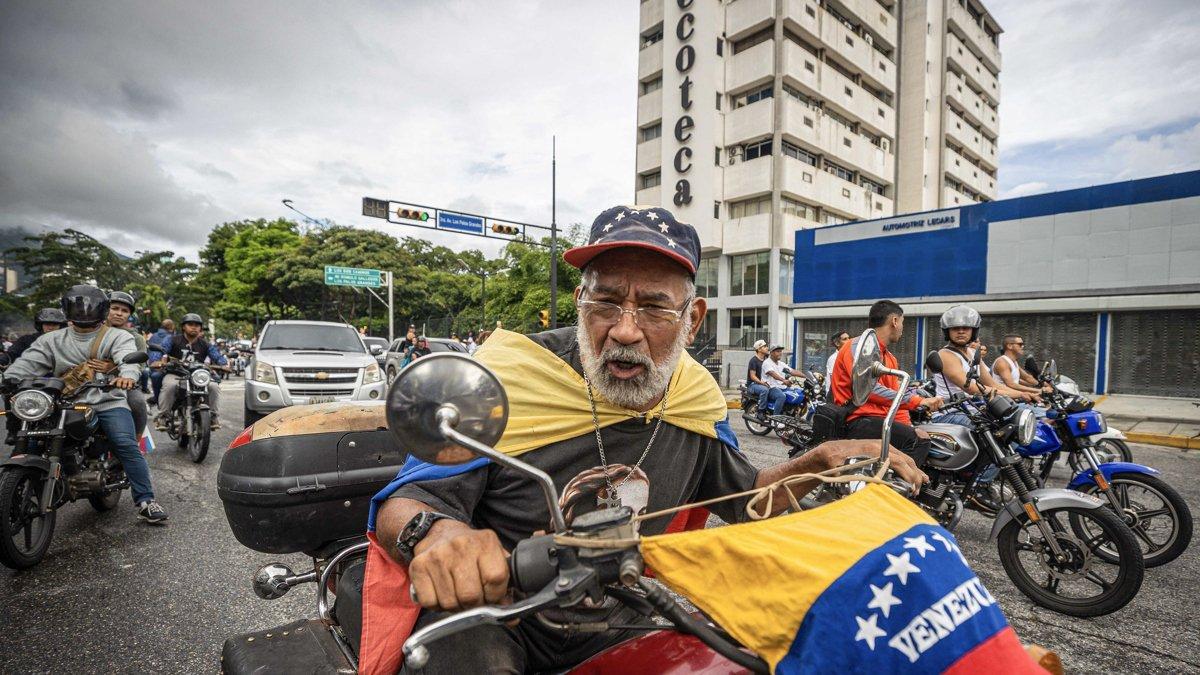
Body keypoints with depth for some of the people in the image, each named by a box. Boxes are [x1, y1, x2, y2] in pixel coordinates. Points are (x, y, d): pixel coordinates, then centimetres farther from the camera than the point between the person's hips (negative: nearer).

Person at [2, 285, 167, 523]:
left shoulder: (118, 337, 4)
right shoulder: (53, 340, 17)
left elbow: (128, 357, -18)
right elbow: (28, 362, 6)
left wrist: (127, 375, -40)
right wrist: (9, 380, -14)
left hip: (109, 403, -4)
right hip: (66, 404, 4)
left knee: (127, 445, -21)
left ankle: (146, 501, -20)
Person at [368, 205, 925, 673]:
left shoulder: (698, 400, -4)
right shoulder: (509, 375, -19)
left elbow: (740, 494, 13)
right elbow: (403, 499, -18)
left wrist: (819, 461, -5)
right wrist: (433, 532, -42)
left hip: (617, 623, 5)